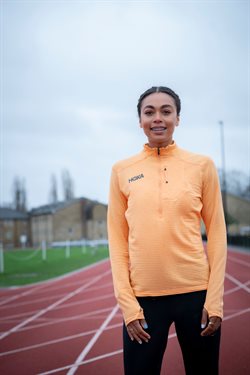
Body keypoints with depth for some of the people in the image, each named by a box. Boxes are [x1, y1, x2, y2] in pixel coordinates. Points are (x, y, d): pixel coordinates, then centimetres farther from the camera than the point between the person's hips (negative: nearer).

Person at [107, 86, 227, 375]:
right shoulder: (122, 170, 2)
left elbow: (217, 233, 2)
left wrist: (215, 299, -4)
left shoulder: (202, 165, 1)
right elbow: (117, 240, 3)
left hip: (196, 293, 0)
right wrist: (127, 303, -5)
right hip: (143, 297, 0)